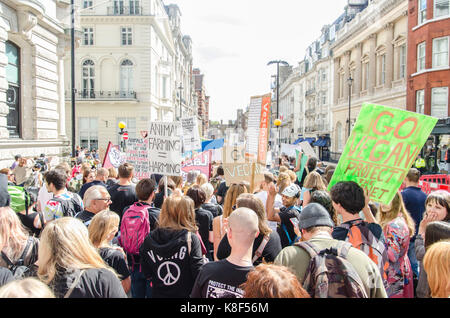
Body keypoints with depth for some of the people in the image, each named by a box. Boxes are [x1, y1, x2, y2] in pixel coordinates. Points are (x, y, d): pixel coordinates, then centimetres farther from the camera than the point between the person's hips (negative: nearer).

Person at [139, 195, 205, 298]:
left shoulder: (149, 239, -9)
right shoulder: (191, 239, -19)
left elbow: (147, 274, -1)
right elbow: (198, 273, -20)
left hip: (158, 294, 3)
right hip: (185, 294, -2)